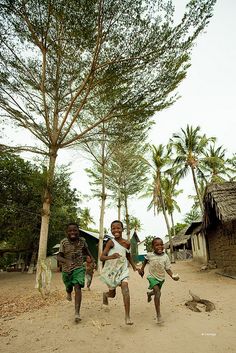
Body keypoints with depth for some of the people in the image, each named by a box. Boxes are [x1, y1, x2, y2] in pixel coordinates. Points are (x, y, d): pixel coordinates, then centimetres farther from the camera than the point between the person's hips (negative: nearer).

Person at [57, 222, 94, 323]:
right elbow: (59, 256, -20)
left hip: (79, 268, -1)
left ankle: (77, 313, -12)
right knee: (69, 287, 21)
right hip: (66, 269, 1)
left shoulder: (82, 240, -9)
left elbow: (86, 249, 12)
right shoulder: (64, 242, -16)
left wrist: (92, 258, 12)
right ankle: (69, 292, 58)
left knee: (77, 287, -17)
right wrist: (66, 261, -39)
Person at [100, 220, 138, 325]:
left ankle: (127, 316, -11)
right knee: (112, 294, 13)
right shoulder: (111, 242, -15)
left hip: (122, 269, 2)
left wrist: (134, 266, 10)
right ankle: (105, 294, 50)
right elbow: (101, 257, -21)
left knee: (125, 287, -20)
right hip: (111, 270, -2)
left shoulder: (127, 243, -2)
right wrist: (111, 256, -39)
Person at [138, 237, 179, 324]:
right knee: (158, 292, -22)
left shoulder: (165, 257, -15)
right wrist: (142, 269, 10)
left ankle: (149, 293, 59)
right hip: (152, 277, -3)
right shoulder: (149, 255, -16)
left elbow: (167, 269, -12)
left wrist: (173, 276, -27)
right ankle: (158, 315, -14)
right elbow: (145, 260, 7)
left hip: (161, 278, 3)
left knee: (157, 292, 22)